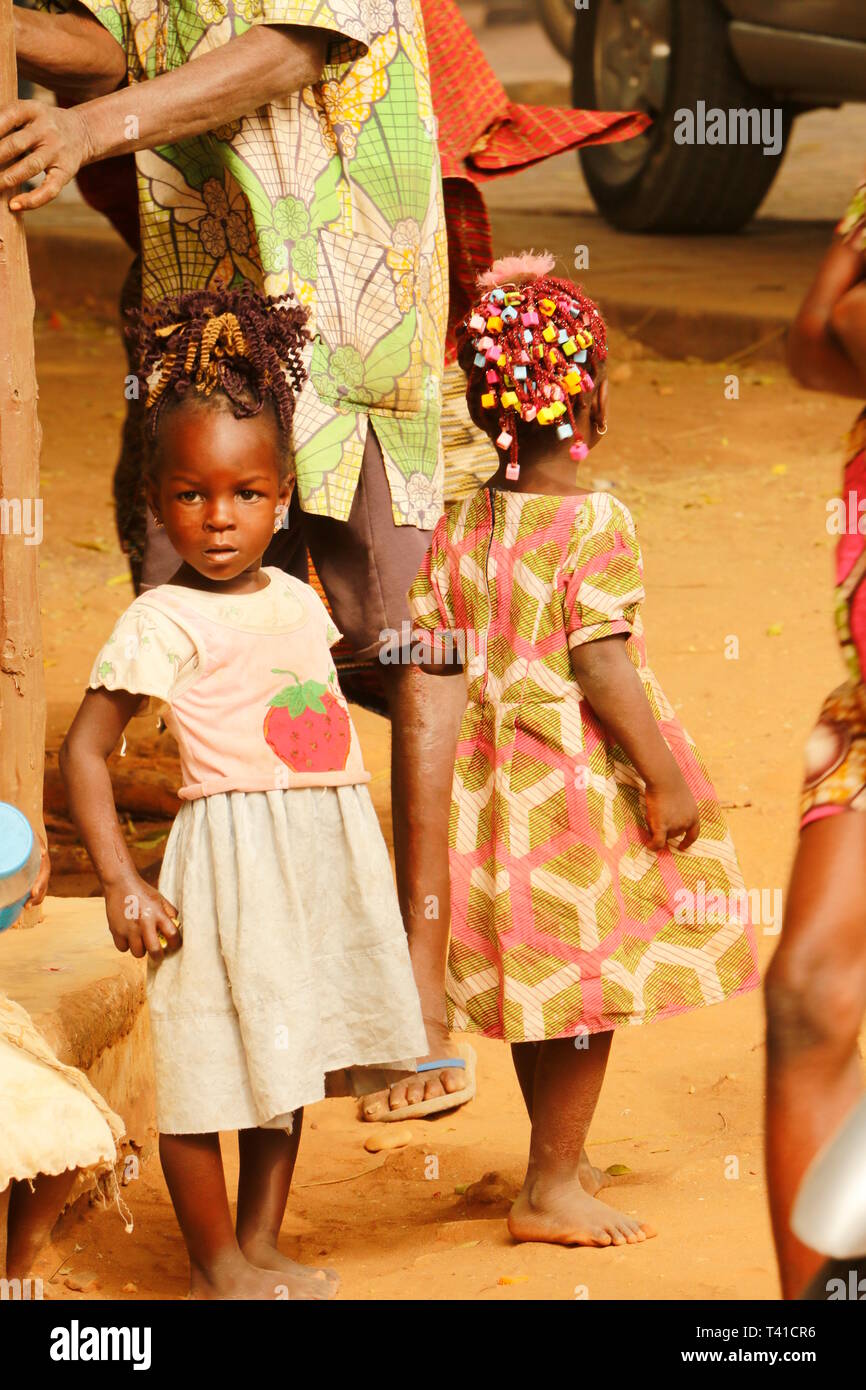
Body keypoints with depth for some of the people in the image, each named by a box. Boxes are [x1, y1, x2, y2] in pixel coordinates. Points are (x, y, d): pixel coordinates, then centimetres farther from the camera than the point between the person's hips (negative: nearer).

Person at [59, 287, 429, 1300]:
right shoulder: (163, 623, -12)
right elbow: (83, 751, -13)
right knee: (208, 1066, -2)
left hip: (324, 853, 7)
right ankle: (215, 1267, 12)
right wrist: (120, 883, -18)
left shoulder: (297, 600, 9)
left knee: (287, 1056, 15)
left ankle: (261, 1245, 28)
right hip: (229, 847, -7)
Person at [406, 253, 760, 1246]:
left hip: (498, 775, 7)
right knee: (585, 983, 2)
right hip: (585, 777, -7)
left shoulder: (460, 526, 3)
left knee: (539, 979, 18)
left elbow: (435, 660, 6)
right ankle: (550, 1189, 6)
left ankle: (564, 1156, 33)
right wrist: (665, 780, -15)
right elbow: (600, 663, -20)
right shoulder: (595, 524, -16)